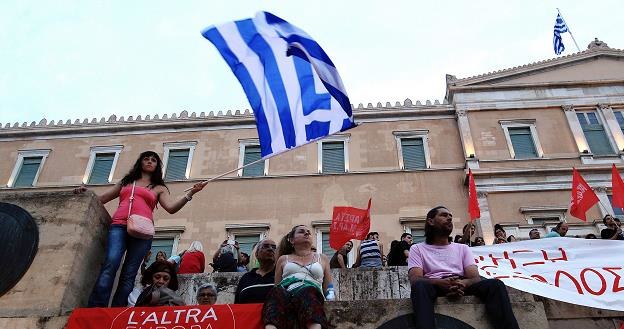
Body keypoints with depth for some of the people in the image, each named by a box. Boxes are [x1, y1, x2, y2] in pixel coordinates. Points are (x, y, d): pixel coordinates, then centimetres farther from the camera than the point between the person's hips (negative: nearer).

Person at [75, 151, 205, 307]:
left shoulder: (159, 188, 24)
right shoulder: (126, 182, 30)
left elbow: (171, 207, 7)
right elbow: (101, 198, 30)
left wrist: (190, 193, -6)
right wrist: (86, 193, 11)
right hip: (119, 226, 0)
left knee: (129, 273, -11)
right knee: (111, 263, -24)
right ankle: (96, 308, -31)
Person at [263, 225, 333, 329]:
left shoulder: (322, 258, 30)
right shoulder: (283, 259, 30)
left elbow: (328, 289, 27)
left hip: (311, 293, 0)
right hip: (285, 292, 1)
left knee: (308, 294, -40)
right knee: (277, 293, -39)